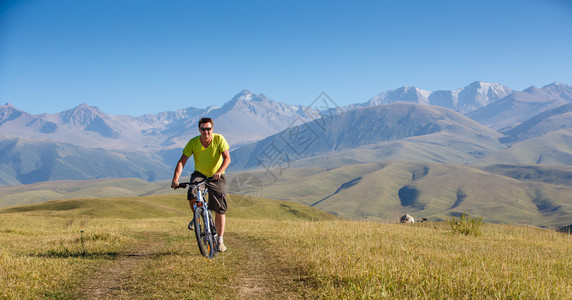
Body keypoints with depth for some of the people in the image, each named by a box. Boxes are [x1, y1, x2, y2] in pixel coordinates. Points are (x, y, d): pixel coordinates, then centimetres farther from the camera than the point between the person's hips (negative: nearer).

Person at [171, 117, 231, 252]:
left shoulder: (219, 139, -19)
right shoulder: (193, 142, -17)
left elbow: (227, 158, -26)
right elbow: (182, 161, -20)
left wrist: (219, 172, -45)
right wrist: (175, 179, -34)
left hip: (216, 176, -1)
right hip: (199, 174, 1)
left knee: (220, 209, -6)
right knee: (192, 197, -27)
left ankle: (220, 241, 6)